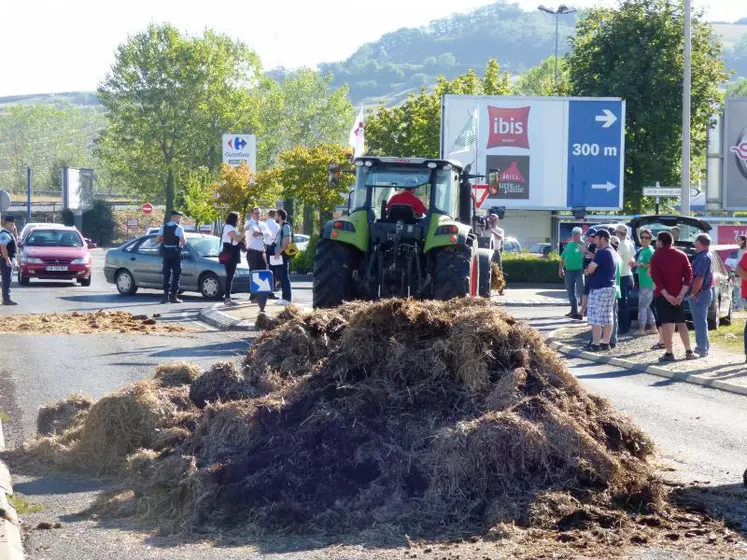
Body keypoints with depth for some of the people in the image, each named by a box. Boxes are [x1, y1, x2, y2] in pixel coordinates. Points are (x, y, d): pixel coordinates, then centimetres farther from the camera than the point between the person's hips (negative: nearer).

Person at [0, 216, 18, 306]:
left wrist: (15, 233, 12)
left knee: (7, 280, 13)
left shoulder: (9, 234, 16)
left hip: (10, 259, 10)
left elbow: (14, 245, 22)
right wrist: (7, 259, -27)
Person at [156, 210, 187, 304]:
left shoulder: (164, 227, 6)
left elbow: (157, 240, 4)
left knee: (166, 274, 10)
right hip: (175, 253, -5)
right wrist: (185, 239, 3)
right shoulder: (179, 228, -11)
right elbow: (183, 242, -19)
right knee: (176, 275, 3)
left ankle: (166, 296, 8)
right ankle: (173, 296, -1)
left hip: (166, 253, 5)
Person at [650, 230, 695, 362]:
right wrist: (681, 294, -6)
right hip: (678, 295, 4)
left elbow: (655, 277, -15)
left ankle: (669, 353, -7)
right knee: (681, 322, 13)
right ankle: (688, 351, 12)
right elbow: (689, 274, -2)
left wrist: (666, 295, -15)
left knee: (666, 324, -4)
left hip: (662, 295, -4)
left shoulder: (657, 256, -6)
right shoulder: (681, 255, 6)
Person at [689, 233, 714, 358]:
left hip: (700, 294, -10)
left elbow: (699, 278, -25)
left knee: (700, 323, -5)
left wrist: (693, 294, -19)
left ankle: (702, 350, -2)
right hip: (707, 292, 10)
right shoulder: (706, 256, 13)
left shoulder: (703, 258, -20)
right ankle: (704, 346, 26)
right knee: (700, 322, 19)